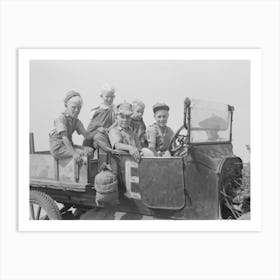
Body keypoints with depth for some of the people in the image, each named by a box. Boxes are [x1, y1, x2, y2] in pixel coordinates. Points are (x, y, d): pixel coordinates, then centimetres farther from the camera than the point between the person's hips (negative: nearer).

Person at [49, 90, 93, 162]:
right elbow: (64, 137, -28)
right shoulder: (61, 119, -18)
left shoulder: (76, 121, 5)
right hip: (58, 148, -7)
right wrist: (73, 153, -37)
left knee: (90, 150, -11)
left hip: (68, 145, 7)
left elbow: (86, 135, -2)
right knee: (82, 153, -26)